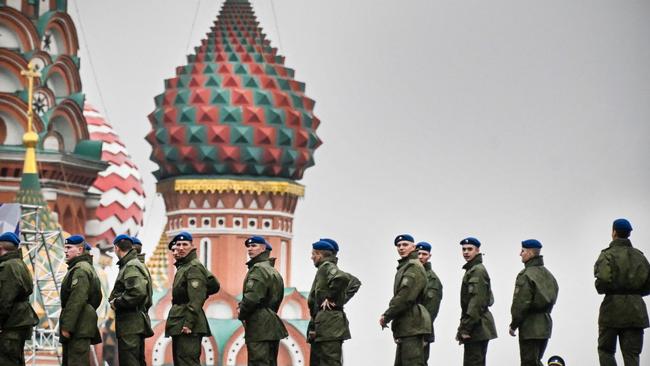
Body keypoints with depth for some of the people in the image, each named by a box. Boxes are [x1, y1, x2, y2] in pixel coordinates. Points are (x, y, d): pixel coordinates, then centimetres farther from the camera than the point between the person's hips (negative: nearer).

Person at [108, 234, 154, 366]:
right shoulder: (138, 265, 19)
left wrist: (116, 302, -15)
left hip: (130, 324, -10)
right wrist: (116, 300, 14)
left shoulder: (131, 267, -13)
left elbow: (137, 292, -26)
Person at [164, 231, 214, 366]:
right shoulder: (182, 266, 18)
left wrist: (189, 324, -24)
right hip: (179, 324, 11)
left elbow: (196, 300, -20)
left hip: (188, 325, -11)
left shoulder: (194, 267, -13)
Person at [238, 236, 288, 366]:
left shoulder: (258, 269, -11)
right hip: (273, 325, 10)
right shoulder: (274, 271, 20)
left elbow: (252, 297, -20)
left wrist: (242, 314, -3)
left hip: (259, 328, -10)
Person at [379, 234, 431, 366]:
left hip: (412, 325, -10)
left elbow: (406, 296, -18)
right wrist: (388, 315, 9)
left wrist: (387, 316, -12)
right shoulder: (404, 266, 21)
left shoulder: (414, 267, -10)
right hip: (405, 326, 10)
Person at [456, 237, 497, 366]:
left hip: (477, 327, -10)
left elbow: (477, 302, -20)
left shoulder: (477, 271, -12)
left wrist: (465, 329, -20)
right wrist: (464, 328, 19)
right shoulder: (472, 269, 20)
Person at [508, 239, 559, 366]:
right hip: (545, 325, 8)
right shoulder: (547, 274, 11)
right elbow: (552, 299, 15)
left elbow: (521, 304, -18)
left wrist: (514, 325, -8)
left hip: (530, 327, -8)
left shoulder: (526, 275, -16)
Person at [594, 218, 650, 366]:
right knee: (631, 354, 3)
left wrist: (600, 288, 2)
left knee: (605, 350, 9)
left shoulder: (608, 255, -6)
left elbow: (603, 281, -20)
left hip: (613, 309, -4)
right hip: (636, 309, 4)